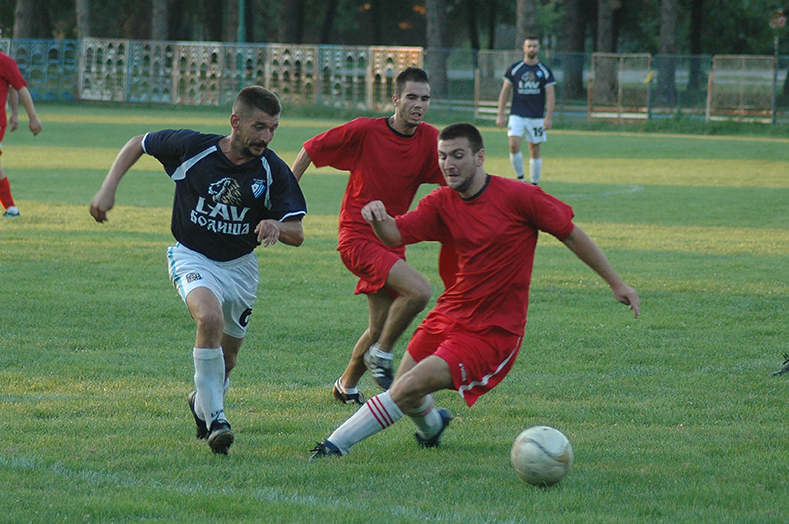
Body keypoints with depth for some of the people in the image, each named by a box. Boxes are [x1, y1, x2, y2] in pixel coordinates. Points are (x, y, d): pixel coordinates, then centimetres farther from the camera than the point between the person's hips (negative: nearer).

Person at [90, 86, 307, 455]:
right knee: (210, 318, -33)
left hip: (240, 266, 3)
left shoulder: (273, 171, -14)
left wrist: (277, 227, -36)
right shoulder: (192, 147, -17)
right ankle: (215, 419, -23)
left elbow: (297, 234, -13)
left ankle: (201, 404, 49)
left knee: (226, 361, 14)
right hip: (192, 258, -3)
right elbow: (138, 144, 1)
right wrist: (108, 189, -9)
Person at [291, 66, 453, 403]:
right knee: (419, 290, -26)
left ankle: (347, 387, 35)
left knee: (381, 328, 12)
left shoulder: (429, 139, -1)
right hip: (358, 237, -6)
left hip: (391, 241, 6)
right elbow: (311, 150, -3)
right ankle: (381, 355, -5)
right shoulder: (365, 131, -13)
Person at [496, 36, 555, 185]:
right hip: (517, 115, 0)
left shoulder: (545, 71, 2)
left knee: (534, 150, 3)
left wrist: (549, 117, -9)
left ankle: (534, 184, 13)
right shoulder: (515, 69, 4)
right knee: (514, 144, -19)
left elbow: (551, 95, 0)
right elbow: (505, 91, 8)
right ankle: (519, 177, -5)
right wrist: (500, 114, 3)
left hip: (537, 117, 0)